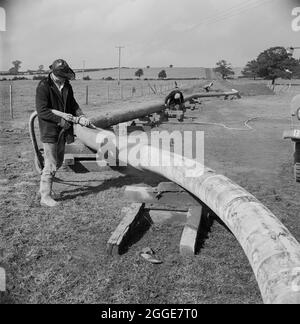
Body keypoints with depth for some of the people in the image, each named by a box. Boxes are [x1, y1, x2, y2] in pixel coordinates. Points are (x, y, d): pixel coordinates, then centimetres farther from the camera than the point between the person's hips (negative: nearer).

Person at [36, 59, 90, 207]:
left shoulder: (67, 86, 7)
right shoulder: (43, 86, -16)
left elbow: (72, 103, 11)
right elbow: (42, 111, -20)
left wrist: (81, 116, -8)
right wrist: (61, 120, -20)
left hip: (62, 130, 8)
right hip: (49, 130, -8)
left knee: (58, 163, 16)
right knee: (51, 165, -3)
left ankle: (44, 187, 34)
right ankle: (45, 196, 10)